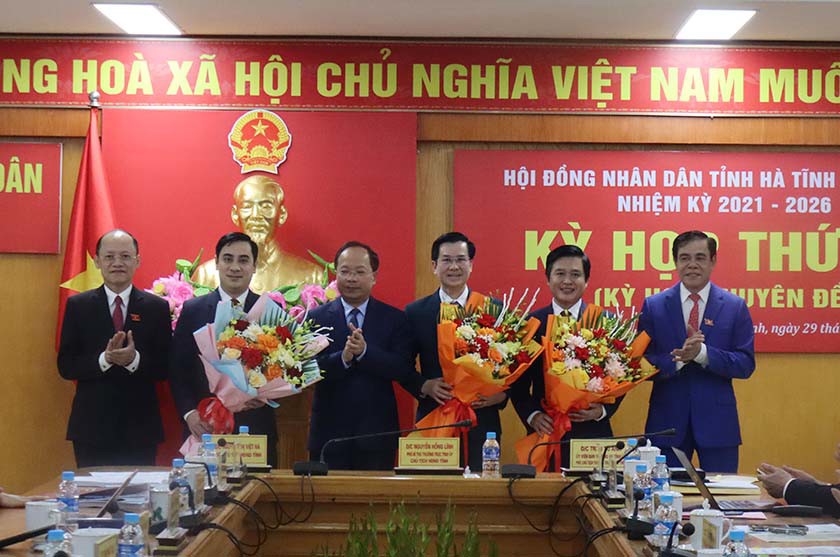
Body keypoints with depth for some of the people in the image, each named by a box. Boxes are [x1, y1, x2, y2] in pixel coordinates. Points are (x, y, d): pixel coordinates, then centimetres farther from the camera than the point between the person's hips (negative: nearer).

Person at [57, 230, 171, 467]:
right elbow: (66, 366, 0)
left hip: (140, 427, 0)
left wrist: (135, 359, -19)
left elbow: (165, 367, 0)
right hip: (91, 425, 0)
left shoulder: (156, 307, 3)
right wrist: (104, 359, -18)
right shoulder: (77, 305, 4)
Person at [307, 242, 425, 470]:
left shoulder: (395, 319, 4)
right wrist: (342, 358, -24)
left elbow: (405, 371, -8)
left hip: (377, 433, 0)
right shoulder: (316, 318, 4)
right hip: (329, 432, 0)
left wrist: (364, 351, -21)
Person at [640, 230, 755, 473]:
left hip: (717, 420, 0)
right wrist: (677, 359, -19)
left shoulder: (735, 307, 2)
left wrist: (702, 353, -18)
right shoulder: (653, 306, 3)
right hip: (667, 420, 0)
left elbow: (746, 365, -3)